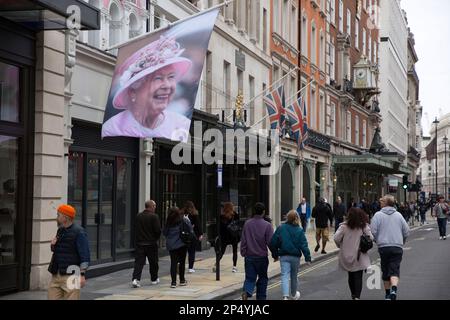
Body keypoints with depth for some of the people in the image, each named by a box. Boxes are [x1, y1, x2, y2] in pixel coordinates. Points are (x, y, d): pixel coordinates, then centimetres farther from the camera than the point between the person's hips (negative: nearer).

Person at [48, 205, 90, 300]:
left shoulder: (78, 232, -10)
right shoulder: (60, 230, 15)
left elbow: (85, 256, -13)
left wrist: (82, 275, -19)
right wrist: (53, 245, 6)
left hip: (70, 275, -8)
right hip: (56, 274, 8)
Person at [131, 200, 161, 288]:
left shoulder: (138, 216, 5)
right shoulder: (154, 216, -12)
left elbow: (135, 229, 11)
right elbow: (158, 230, -13)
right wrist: (156, 238, 6)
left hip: (139, 242, 4)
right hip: (151, 243, -4)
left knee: (138, 262, 1)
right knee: (153, 262, 13)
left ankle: (136, 279, -14)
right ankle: (154, 279, 26)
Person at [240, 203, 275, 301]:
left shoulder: (247, 224, -1)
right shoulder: (267, 225, -11)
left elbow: (243, 241, 4)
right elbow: (270, 242, -10)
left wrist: (243, 253, 15)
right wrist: (274, 254, 3)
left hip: (249, 256, 2)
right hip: (262, 257, -2)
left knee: (250, 278, 5)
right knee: (262, 278, 14)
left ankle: (246, 292, -21)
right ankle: (261, 297, 19)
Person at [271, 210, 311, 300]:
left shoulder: (280, 228, -3)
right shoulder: (299, 231, -7)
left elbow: (273, 242, -2)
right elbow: (304, 245, -12)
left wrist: (275, 254, 9)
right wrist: (308, 257, -7)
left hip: (284, 256, 0)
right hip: (295, 256, 0)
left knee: (285, 276, -4)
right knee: (294, 276, 18)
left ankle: (285, 296, -22)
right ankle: (294, 294, 37)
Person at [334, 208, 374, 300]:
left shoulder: (344, 226, -7)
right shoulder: (364, 226, -7)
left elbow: (336, 238, -13)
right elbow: (371, 238, -12)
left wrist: (340, 246, 5)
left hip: (347, 256, 2)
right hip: (359, 256, -2)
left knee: (351, 276, 18)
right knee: (358, 277, 0)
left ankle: (353, 295, 29)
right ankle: (357, 296, -13)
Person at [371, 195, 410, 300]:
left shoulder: (378, 215, -2)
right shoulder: (398, 215, 8)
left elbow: (373, 231, -8)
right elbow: (406, 231, 9)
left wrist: (377, 240, 11)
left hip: (383, 247, -1)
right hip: (397, 247, 1)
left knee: (385, 271, 12)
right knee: (395, 270, -3)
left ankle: (387, 294, 21)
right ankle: (394, 289, -27)